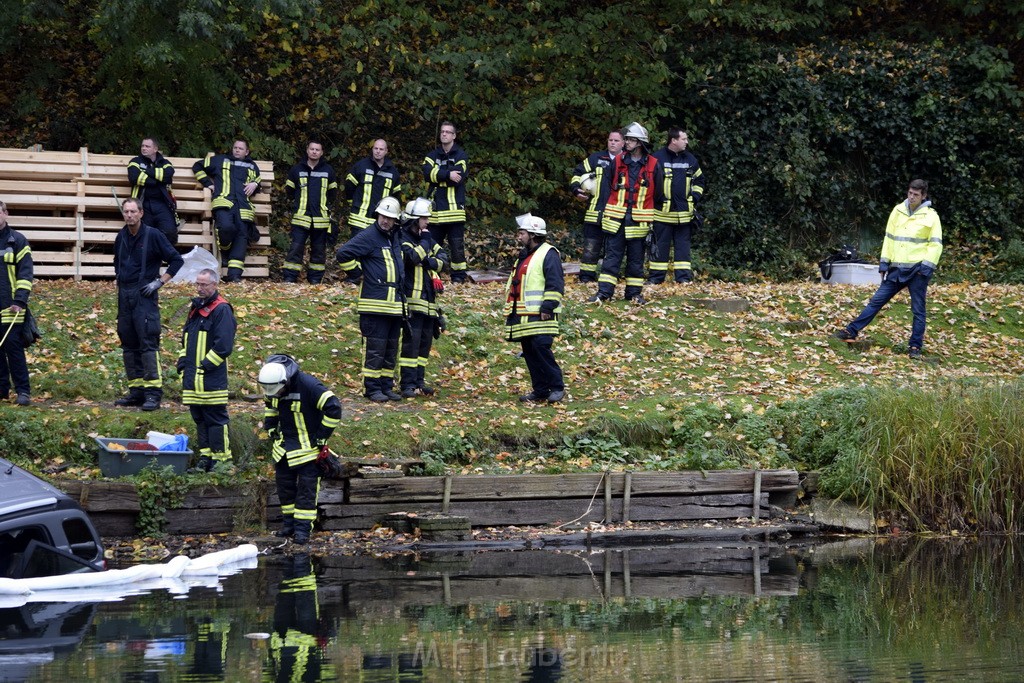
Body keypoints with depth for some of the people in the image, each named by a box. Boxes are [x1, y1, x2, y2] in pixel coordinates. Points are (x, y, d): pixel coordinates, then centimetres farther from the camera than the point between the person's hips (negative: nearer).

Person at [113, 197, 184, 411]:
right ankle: (136, 391, 14)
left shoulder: (152, 235, -6)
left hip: (144, 296, -7)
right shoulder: (121, 237, 13)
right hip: (124, 296, 7)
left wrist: (159, 282, -9)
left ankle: (153, 392, -14)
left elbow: (177, 261, -5)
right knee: (128, 344, 8)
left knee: (148, 343, -13)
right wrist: (118, 279, 16)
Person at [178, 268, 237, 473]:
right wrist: (182, 363, 15)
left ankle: (222, 458, -3)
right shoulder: (196, 308, 19)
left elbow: (224, 346, -15)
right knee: (199, 418, 11)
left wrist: (206, 365, -15)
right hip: (193, 377, 8)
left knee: (215, 418, -6)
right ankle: (206, 455, 16)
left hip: (212, 378, -8)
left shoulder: (222, 310, -8)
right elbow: (185, 338, 27)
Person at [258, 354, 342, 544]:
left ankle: (303, 527, -1)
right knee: (284, 484, 10)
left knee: (307, 488, -4)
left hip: (308, 447, -6)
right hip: (284, 445, 6)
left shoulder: (308, 386, -27)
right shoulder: (272, 386, -5)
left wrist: (322, 436, -19)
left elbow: (334, 408, -25)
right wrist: (270, 426, 10)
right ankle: (289, 522, 22)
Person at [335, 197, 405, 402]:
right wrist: (357, 273, -10)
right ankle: (372, 388, -4)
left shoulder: (394, 239, 17)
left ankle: (386, 386, 19)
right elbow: (343, 254, -20)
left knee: (391, 348, 12)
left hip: (394, 304, 8)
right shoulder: (369, 237, -9)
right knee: (375, 347, -8)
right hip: (374, 304, -8)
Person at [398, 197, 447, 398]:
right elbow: (413, 256, -24)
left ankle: (419, 380, 17)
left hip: (429, 301, 8)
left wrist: (431, 262, -9)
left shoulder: (427, 238, 17)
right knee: (411, 340, -12)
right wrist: (424, 241, -10)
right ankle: (408, 384, -12)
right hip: (413, 299, -8)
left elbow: (442, 257, 11)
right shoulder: (402, 239, -8)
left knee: (425, 341, 10)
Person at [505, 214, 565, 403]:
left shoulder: (548, 254, -9)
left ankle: (557, 387, -8)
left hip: (540, 316, -10)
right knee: (529, 352, 7)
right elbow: (515, 283, 30)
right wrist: (510, 310, 27)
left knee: (540, 348, -16)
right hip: (523, 315, 10)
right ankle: (540, 390, 12)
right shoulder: (525, 256, 21)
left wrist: (548, 307, -21)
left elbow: (555, 284, -16)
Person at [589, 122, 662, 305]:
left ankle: (635, 292, 14)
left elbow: (657, 193, 7)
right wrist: (606, 209, 2)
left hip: (639, 219, -1)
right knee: (612, 255, -1)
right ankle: (604, 291, -1)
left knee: (636, 257, 7)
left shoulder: (653, 165, 0)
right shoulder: (617, 162, 3)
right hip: (616, 218, 1)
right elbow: (606, 185, 8)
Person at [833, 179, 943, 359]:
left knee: (918, 309, 1)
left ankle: (915, 347, 7)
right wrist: (884, 262, 8)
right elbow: (889, 238, 13)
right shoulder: (898, 211, 9)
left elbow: (936, 244, -4)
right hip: (897, 269, 4)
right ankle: (851, 331, 6)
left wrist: (927, 266, -14)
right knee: (876, 300, 4)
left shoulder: (931, 216, -3)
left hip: (918, 270, -4)